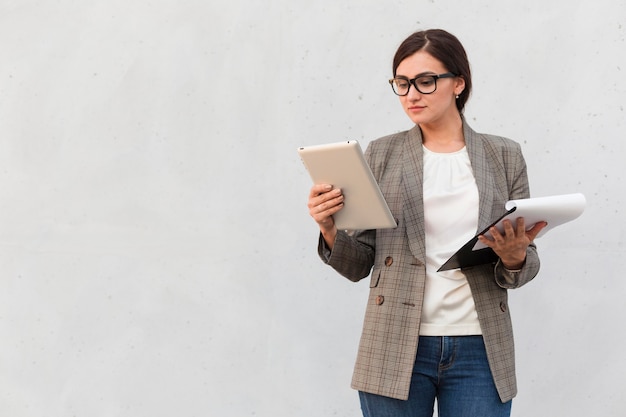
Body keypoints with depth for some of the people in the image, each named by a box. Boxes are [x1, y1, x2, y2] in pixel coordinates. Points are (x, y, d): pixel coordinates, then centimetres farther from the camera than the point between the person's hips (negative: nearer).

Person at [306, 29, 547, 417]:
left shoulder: (504, 156, 5)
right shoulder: (382, 155, 4)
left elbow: (525, 266, 8)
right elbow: (359, 264, 4)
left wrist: (514, 258, -14)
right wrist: (330, 232, -16)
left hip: (479, 351, 1)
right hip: (397, 350, 0)